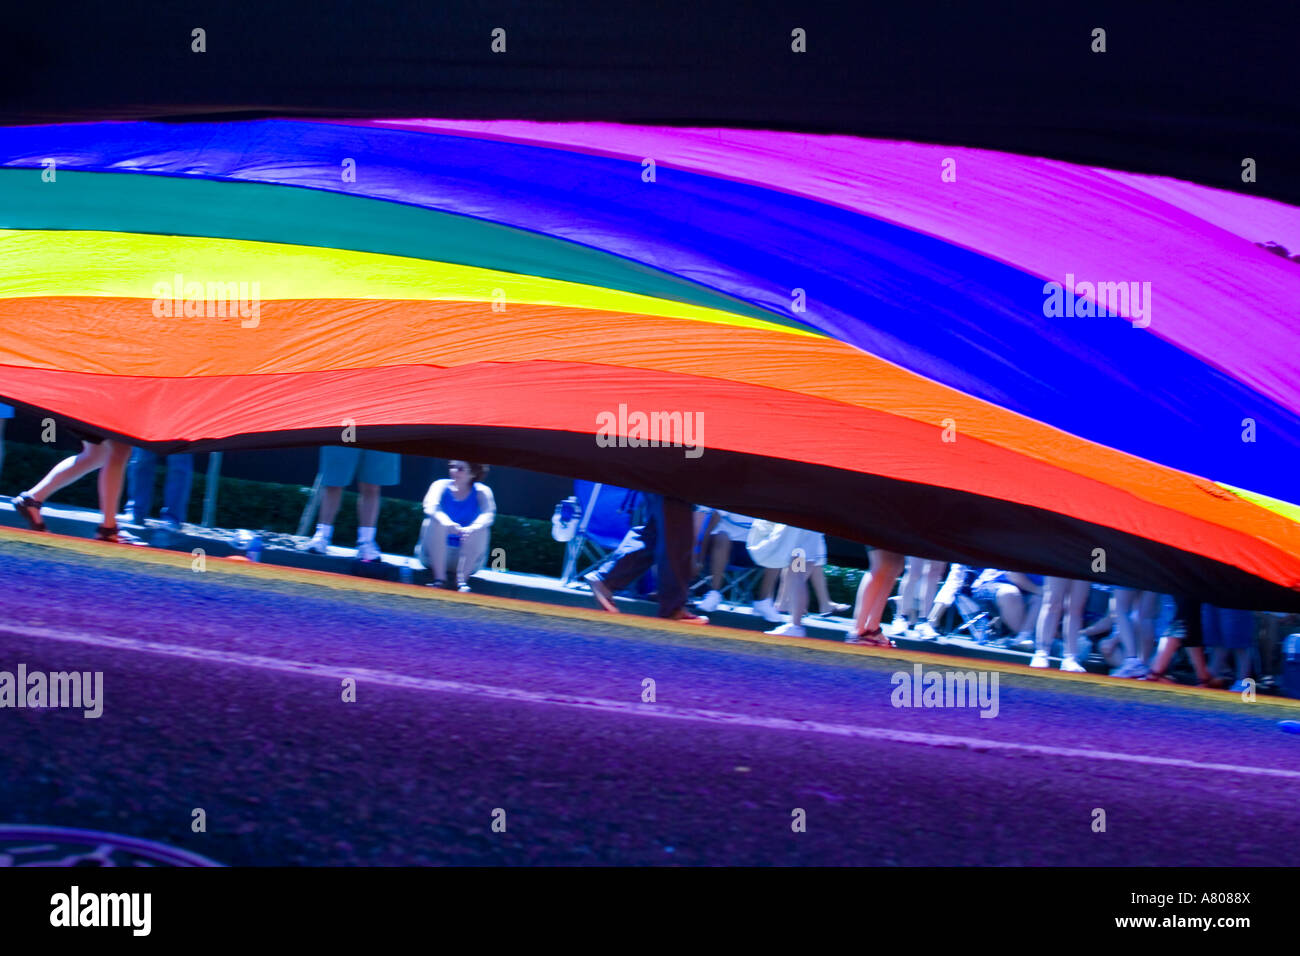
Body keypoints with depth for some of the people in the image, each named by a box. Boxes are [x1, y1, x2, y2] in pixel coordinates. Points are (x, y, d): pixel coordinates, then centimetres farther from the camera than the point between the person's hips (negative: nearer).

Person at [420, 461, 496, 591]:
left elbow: (488, 514, -24)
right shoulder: (441, 485, -5)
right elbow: (430, 506, -25)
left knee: (480, 529, -26)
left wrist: (471, 529, -45)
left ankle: (462, 580, -28)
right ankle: (439, 579, -28)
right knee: (435, 522, -25)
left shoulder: (481, 491, -5)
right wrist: (447, 523, -45)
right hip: (437, 554, 0)